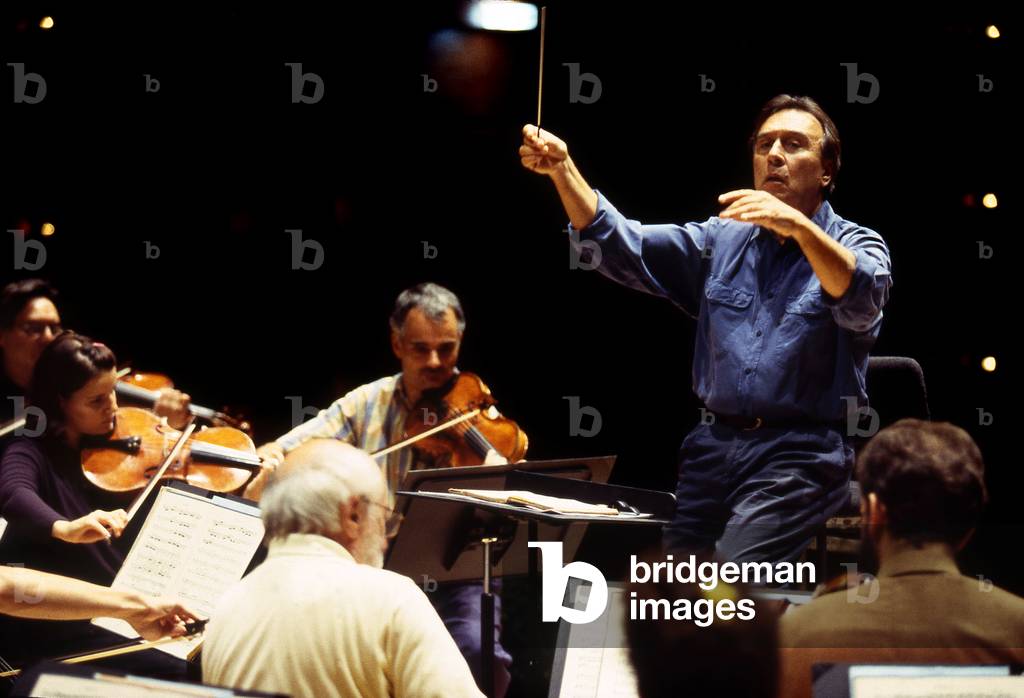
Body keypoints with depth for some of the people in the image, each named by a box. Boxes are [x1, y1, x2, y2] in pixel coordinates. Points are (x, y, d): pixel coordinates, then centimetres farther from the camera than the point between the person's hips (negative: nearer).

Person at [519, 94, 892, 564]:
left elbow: (861, 299, -22)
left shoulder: (856, 245, 3)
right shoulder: (721, 240, 18)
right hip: (713, 445, 5)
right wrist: (562, 170, -10)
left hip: (800, 457, -5)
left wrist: (799, 226, -39)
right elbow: (621, 247, 6)